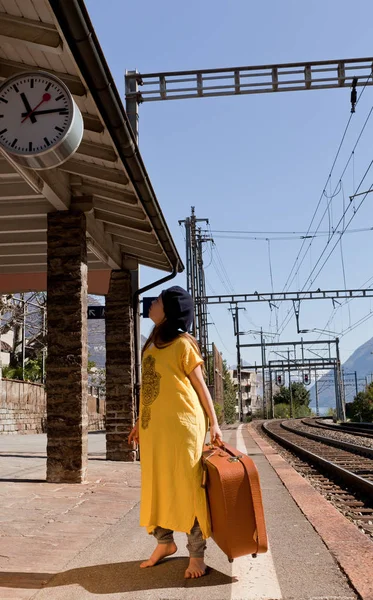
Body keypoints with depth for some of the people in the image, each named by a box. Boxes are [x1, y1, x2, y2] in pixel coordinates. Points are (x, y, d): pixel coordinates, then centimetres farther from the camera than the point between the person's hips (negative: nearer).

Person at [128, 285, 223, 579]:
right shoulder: (151, 345, 14)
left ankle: (197, 554, 11)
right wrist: (139, 421, 18)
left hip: (182, 423, -7)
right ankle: (165, 542, 30)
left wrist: (214, 423, -5)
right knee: (157, 485, 13)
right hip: (154, 426, 7)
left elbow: (200, 385, -4)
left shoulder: (183, 343, -6)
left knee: (186, 486, -1)